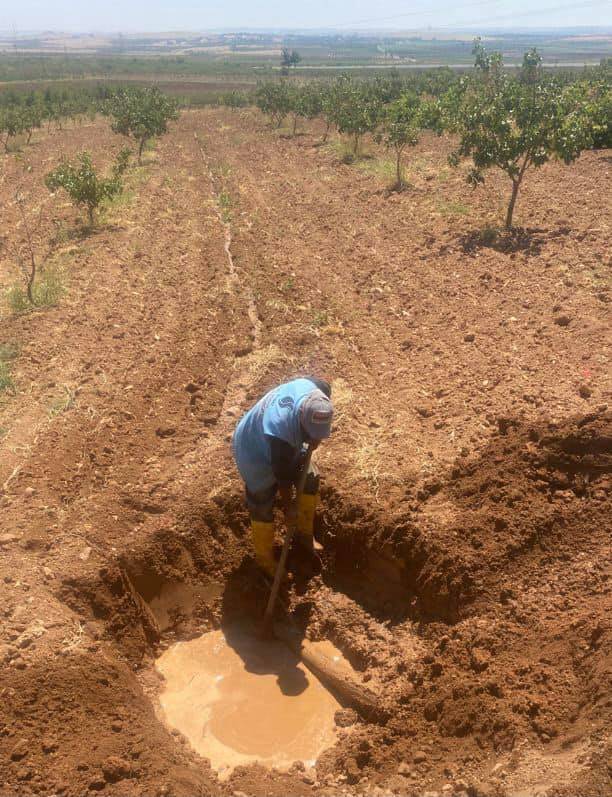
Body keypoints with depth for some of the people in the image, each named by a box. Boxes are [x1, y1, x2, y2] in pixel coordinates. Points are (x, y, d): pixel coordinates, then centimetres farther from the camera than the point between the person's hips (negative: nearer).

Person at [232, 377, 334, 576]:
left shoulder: (318, 390, -30)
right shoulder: (281, 429, -45)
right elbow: (283, 476, -29)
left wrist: (314, 439, -9)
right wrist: (288, 507, -12)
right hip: (255, 452, -7)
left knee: (310, 479, 12)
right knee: (263, 508, 1)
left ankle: (305, 535, 34)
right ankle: (264, 558, 27)